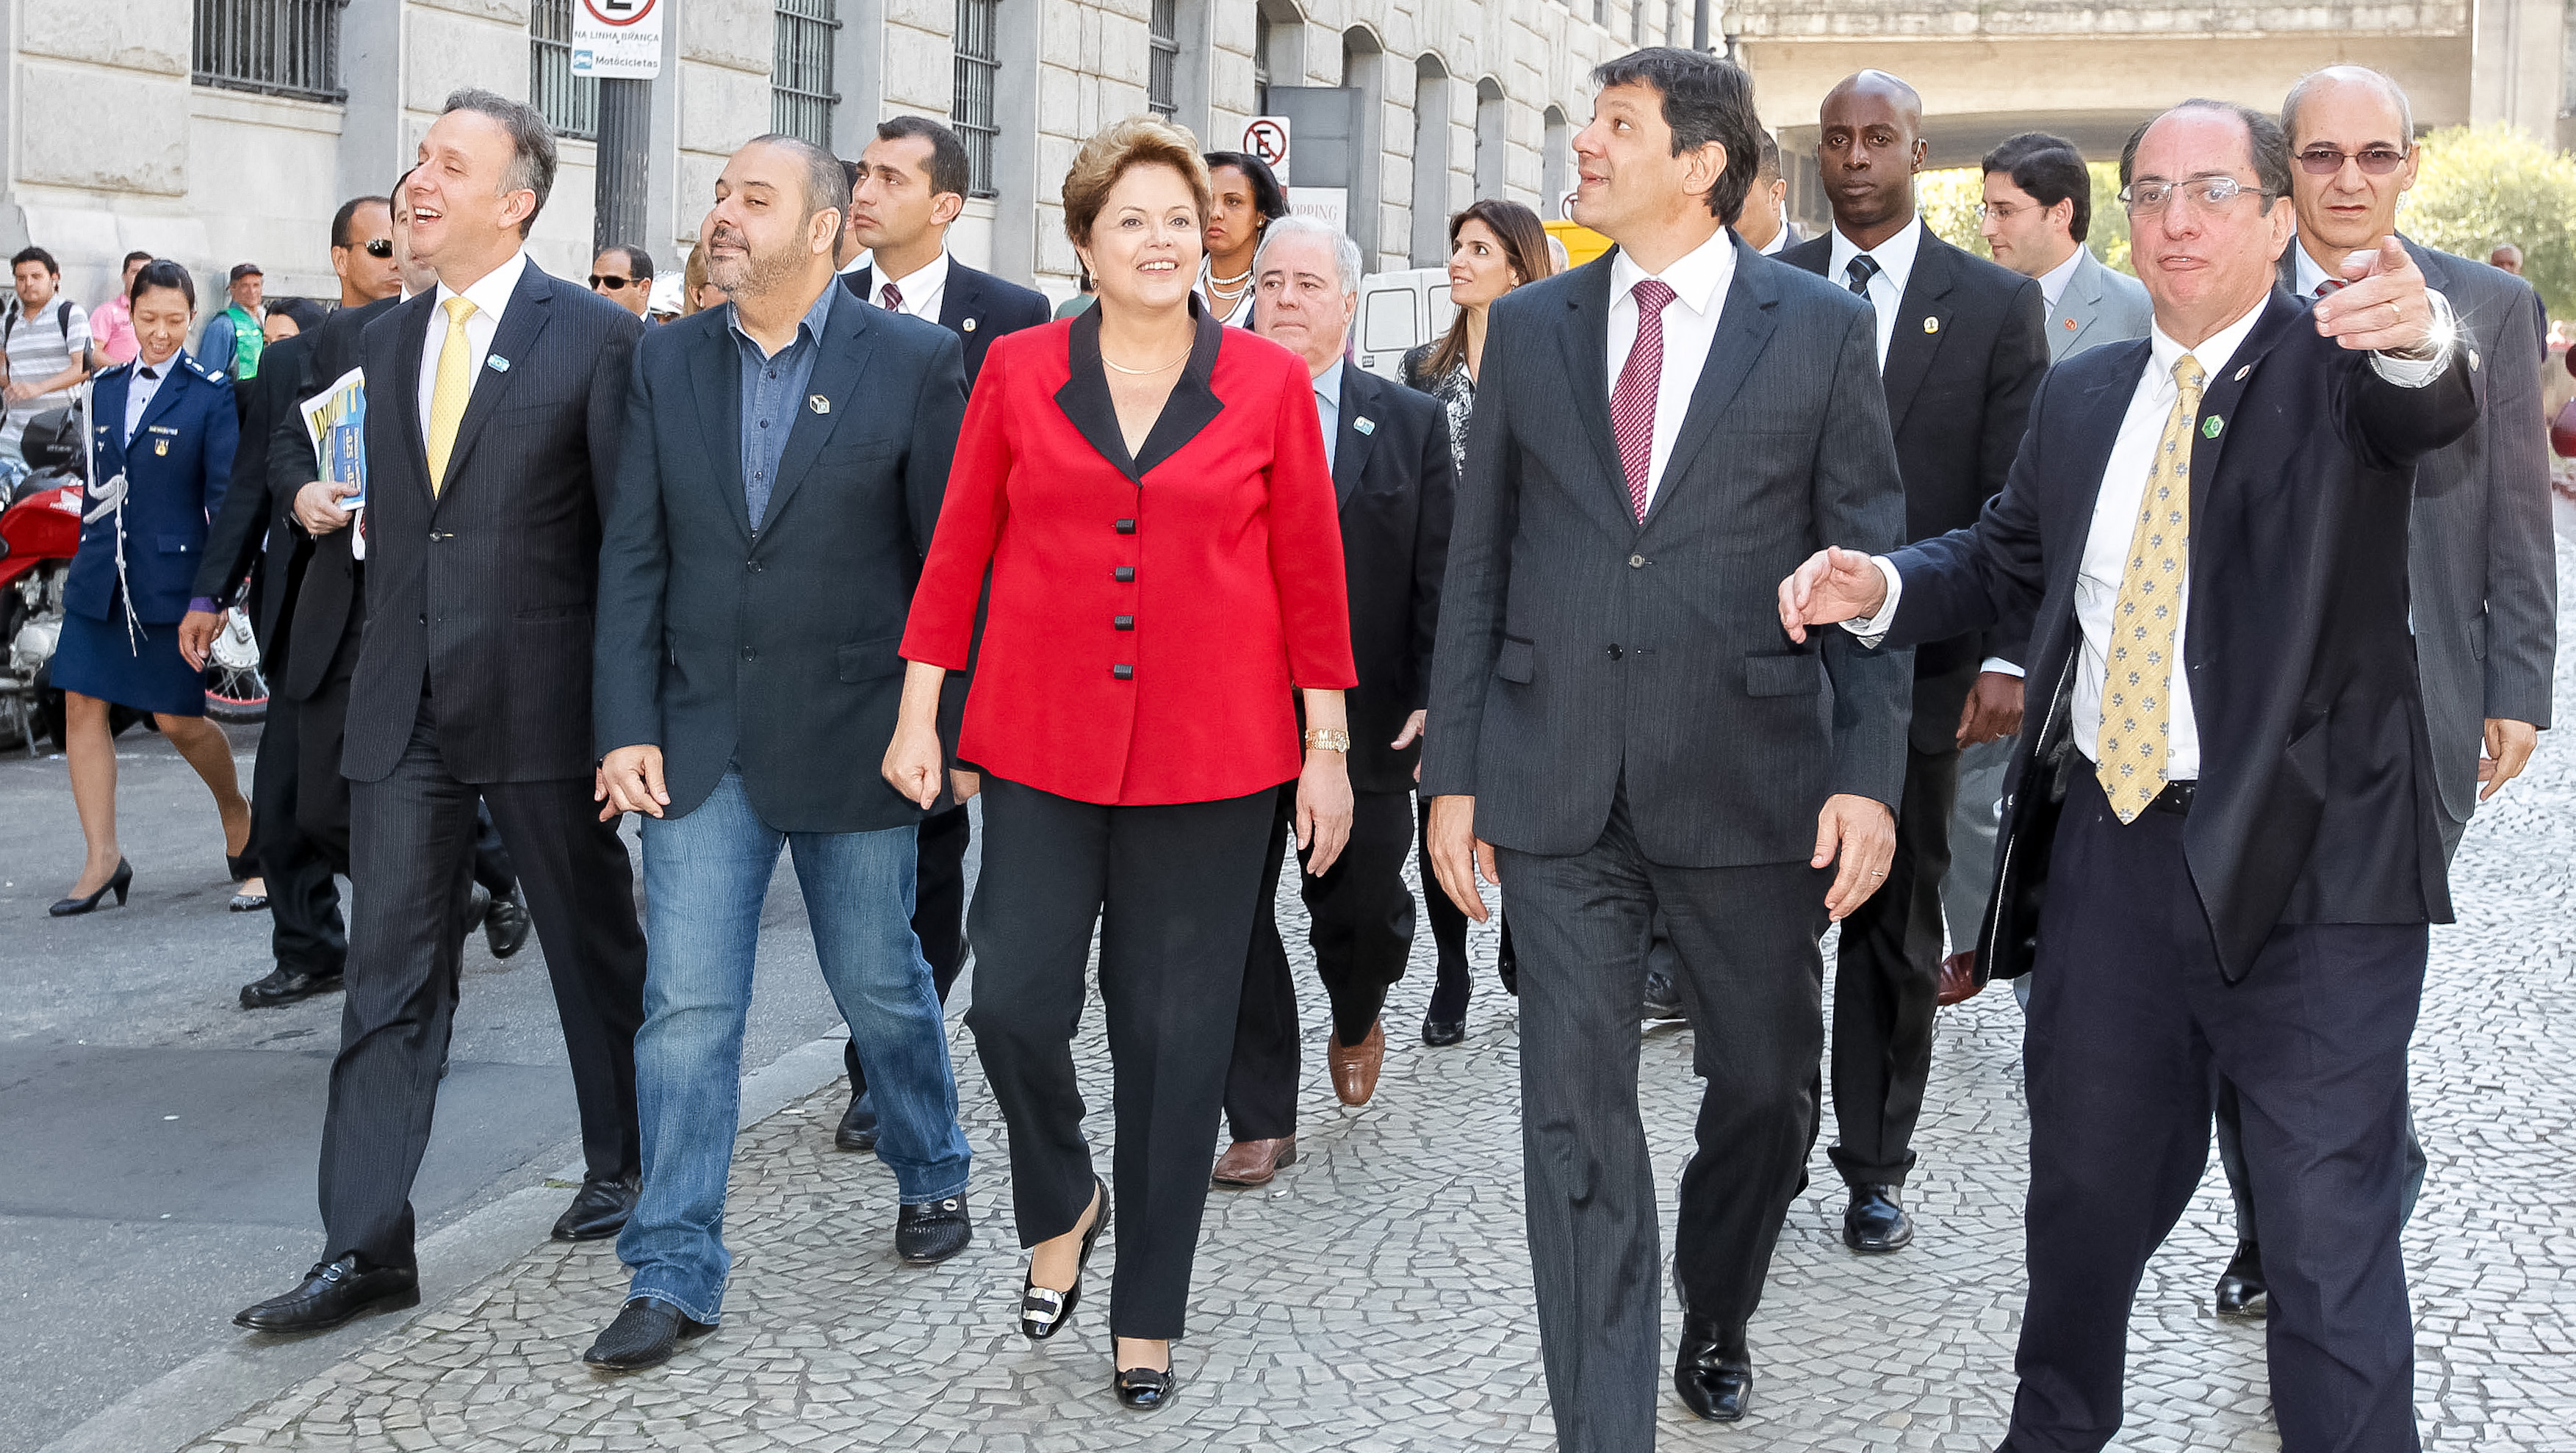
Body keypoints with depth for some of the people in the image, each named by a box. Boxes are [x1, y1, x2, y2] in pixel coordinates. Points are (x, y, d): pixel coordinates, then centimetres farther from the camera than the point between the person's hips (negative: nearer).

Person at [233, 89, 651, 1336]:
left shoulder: (596, 337, -7)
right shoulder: (387, 341, 11)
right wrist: (380, 672, 14)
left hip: (543, 705, -5)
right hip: (403, 710, 5)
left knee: (594, 950, 13)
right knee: (389, 975, 1)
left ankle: (622, 1166, 33)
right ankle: (366, 1247, 2)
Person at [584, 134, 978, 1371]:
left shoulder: (913, 363, -6)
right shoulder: (667, 363, 4)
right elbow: (633, 559, 2)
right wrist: (627, 730, -5)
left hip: (853, 742, -2)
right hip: (703, 743, 2)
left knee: (881, 988, 13)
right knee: (685, 1009, -1)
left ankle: (932, 1175, 39)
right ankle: (673, 1275, 6)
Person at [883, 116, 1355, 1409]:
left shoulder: (1270, 385, 1)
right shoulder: (1018, 371, 4)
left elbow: (1309, 575, 4)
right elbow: (959, 548, 8)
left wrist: (1327, 749, 4)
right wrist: (918, 713, 5)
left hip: (1209, 760, -1)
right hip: (1042, 745, 1)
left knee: (1175, 1033, 4)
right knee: (1013, 999, -6)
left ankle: (1147, 1315, 18)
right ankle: (1061, 1207, 26)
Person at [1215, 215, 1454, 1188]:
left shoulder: (1412, 424, 5)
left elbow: (1441, 578, 3)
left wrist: (1433, 700, -6)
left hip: (1364, 722, 0)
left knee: (1364, 908, 9)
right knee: (1233, 919, 2)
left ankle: (1356, 1018, 44)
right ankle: (1262, 1123, 14)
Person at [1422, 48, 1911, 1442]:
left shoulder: (1822, 327, 0)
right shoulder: (1530, 325, 7)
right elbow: (1477, 562, 9)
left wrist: (1869, 775, -8)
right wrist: (1454, 769, 4)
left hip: (1750, 784, -1)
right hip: (1559, 788, 1)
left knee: (1765, 1085, 13)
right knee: (1578, 1114, -1)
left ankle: (1716, 1318, 40)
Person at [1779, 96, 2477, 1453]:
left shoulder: (2337, 367, -6)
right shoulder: (2082, 396, 11)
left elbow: (2434, 408, -27)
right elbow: (2006, 557, 19)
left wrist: (2422, 339, -52)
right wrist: (1880, 587, -1)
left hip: (2307, 860, -5)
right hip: (2108, 844, 5)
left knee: (2329, 1228, -1)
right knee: (2085, 1183, 20)